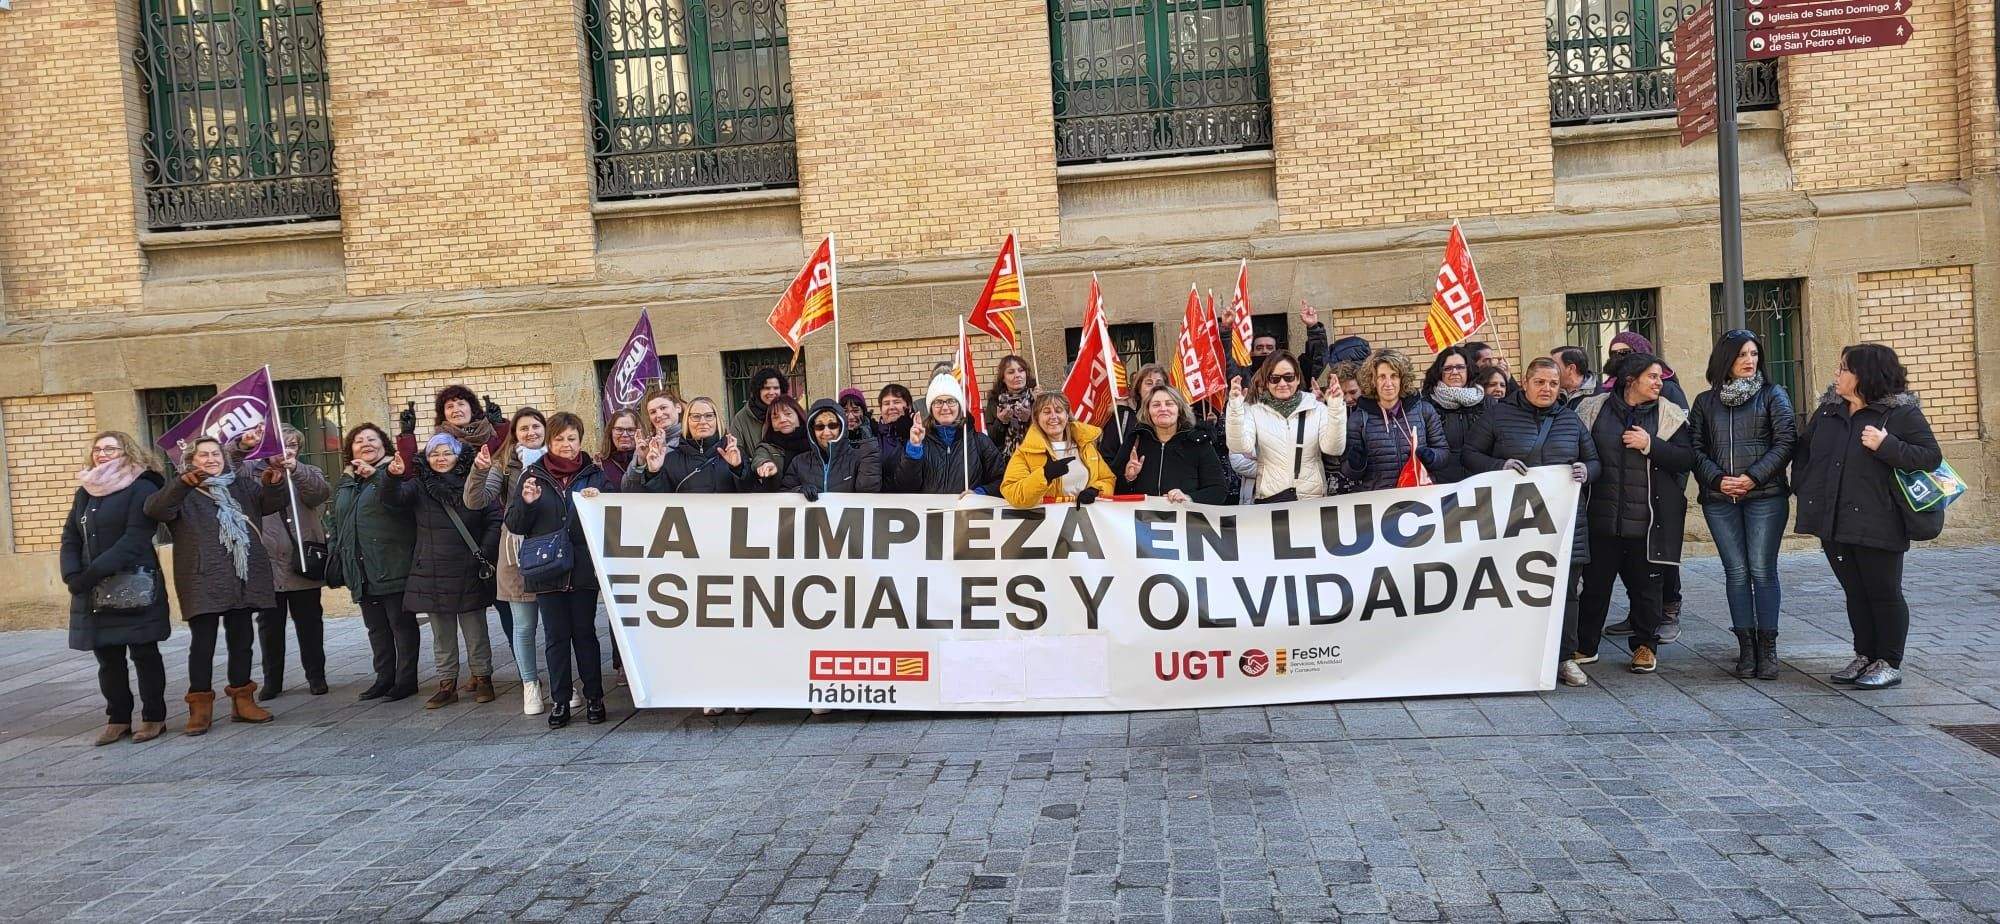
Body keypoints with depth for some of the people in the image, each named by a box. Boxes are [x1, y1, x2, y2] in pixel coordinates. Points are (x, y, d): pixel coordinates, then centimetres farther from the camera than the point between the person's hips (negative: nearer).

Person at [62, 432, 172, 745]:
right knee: (107, 657, 9)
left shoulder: (141, 489, -7)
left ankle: (154, 716, 9)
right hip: (93, 591, 6)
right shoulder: (85, 491, 15)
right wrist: (72, 575, -6)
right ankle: (118, 718, 17)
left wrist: (94, 572, -22)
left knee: (143, 653, 1)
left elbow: (134, 539, -17)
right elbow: (70, 537, 11)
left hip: (134, 588, -6)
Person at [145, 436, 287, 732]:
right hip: (203, 582, -4)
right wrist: (183, 483, -34)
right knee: (202, 643, -3)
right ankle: (200, 705, 4)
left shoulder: (242, 487, 16)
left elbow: (271, 503, 7)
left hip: (243, 579, 4)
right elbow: (155, 509, -16)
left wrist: (274, 484, -17)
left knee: (242, 640, 10)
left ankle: (242, 699, 19)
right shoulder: (183, 493, 2)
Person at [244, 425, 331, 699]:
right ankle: (272, 680, 17)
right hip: (266, 564, 0)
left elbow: (322, 493, -11)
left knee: (309, 622, 8)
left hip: (304, 562, 0)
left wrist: (296, 468, -24)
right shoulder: (252, 471, 8)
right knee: (269, 624, 7)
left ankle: (316, 675, 17)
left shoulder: (308, 474, 9)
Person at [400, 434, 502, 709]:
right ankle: (447, 685, 17)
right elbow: (395, 497, -15)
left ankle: (482, 678, 19)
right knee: (442, 634, 9)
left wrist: (485, 553, -11)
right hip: (433, 572, 2)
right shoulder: (419, 487, 4)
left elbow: (495, 519, -3)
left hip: (469, 573, -2)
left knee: (475, 630, 6)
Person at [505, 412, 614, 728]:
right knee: (557, 636, 6)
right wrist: (526, 502, -15)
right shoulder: (533, 476, 5)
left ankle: (594, 698, 13)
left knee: (584, 633, 5)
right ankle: (561, 701, 14)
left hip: (584, 568, -1)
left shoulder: (595, 474, 3)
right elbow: (515, 525, 4)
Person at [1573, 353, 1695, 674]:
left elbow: (1686, 459, -6)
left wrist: (1650, 444, -14)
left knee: (1645, 584, 8)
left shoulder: (1669, 415, 3)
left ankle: (1645, 646, 23)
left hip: (1646, 519, 0)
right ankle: (1585, 646, 20)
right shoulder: (1594, 408, 4)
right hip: (1602, 516, 1)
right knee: (1595, 582, 8)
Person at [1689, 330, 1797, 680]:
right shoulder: (1705, 402, 13)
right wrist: (1717, 480, -9)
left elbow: (1785, 441, -3)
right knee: (1736, 571, 2)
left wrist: (1753, 477, -12)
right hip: (1719, 498, 2)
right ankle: (1746, 647, 7)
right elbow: (1696, 448, 7)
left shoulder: (1773, 395, 7)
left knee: (1762, 570, -4)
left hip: (1765, 496, -2)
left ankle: (1767, 648, 3)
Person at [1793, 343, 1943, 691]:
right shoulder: (1827, 410, 10)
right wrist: (1802, 488, 9)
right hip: (1833, 522, 6)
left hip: (1876, 523, -6)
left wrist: (1886, 446, -22)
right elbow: (1803, 449, 20)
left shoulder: (1901, 412, -7)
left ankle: (1889, 663, 13)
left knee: (1884, 593, 3)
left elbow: (1931, 456, -11)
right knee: (1855, 593, 14)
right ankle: (1865, 656, 24)